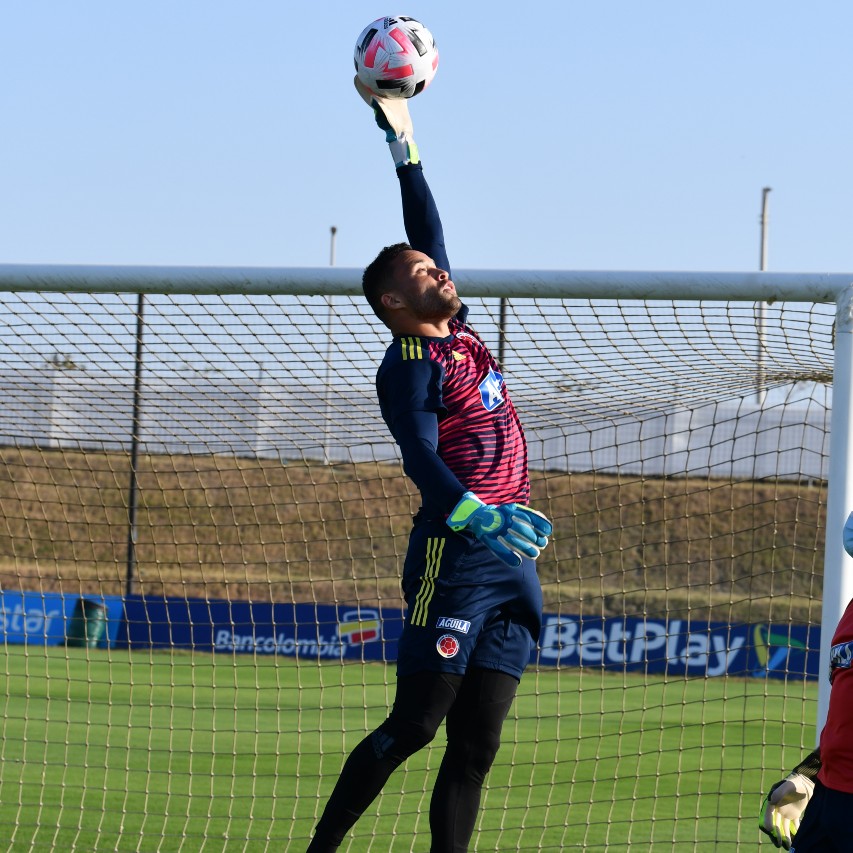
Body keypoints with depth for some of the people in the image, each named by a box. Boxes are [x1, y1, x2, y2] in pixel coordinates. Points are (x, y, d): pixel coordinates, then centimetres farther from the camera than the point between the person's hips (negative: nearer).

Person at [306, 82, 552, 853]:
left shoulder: (459, 334, 18)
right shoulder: (407, 365, -4)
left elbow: (426, 225, 27)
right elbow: (421, 459, -19)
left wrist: (403, 138, 26)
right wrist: (477, 516, -36)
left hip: (514, 556, 8)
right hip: (455, 555, -7)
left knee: (477, 743, 1)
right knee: (416, 723, -11)